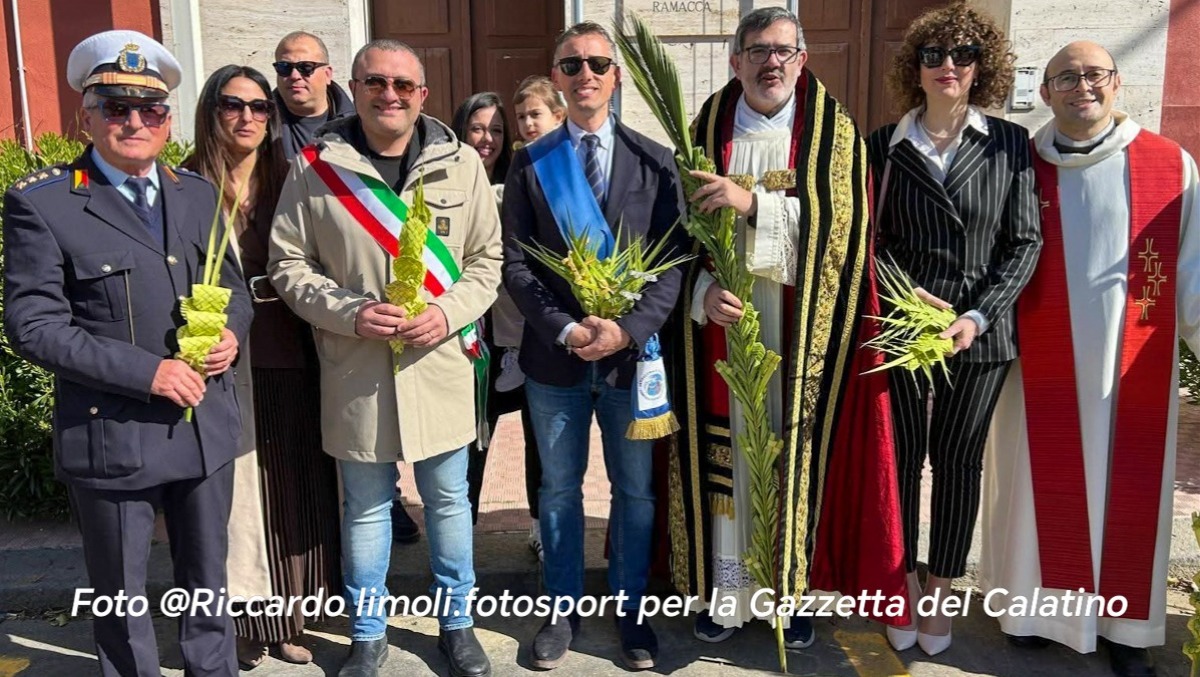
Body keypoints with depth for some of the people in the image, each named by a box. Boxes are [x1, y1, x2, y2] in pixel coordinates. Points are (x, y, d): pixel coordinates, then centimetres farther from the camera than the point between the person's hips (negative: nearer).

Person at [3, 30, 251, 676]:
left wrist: (232, 331, -7)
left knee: (207, 574, 20)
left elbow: (232, 284, 15)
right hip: (111, 437, -4)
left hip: (207, 426, 5)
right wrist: (146, 371, -21)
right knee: (120, 592, 14)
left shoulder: (199, 193, 6)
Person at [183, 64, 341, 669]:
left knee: (295, 490, 10)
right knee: (237, 496, 5)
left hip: (290, 362, 3)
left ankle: (289, 618, 25)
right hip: (225, 364, -3)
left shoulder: (288, 183, 8)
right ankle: (244, 624, 20)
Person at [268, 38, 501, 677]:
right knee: (365, 506, 13)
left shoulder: (461, 163, 0)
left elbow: (487, 259, 5)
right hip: (355, 367, -1)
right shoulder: (315, 167, -3)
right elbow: (289, 265, 0)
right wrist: (349, 313, -15)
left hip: (441, 362, 1)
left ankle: (456, 623, 35)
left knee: (448, 499, 15)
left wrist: (449, 312, -12)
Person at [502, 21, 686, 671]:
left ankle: (630, 608, 31)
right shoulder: (530, 164, 3)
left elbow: (674, 259, -4)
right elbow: (516, 263, -2)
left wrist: (628, 327, -17)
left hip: (631, 350, 0)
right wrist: (565, 329, -14)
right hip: (555, 354, 1)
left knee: (635, 491, 12)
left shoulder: (655, 161, 0)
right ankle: (563, 609, 31)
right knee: (559, 490, 14)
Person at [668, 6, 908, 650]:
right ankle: (725, 588, 18)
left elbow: (840, 221, -9)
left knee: (795, 446, 4)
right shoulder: (707, 131, 7)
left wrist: (753, 202, -20)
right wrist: (703, 290, -14)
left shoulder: (834, 130, 4)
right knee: (726, 447, 4)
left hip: (802, 325, -1)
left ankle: (790, 586, 20)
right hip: (724, 318, 1)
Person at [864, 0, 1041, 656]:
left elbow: (1024, 242, -1)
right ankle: (906, 585, 22)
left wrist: (978, 316, -12)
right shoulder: (884, 145, 4)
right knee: (902, 455, 6)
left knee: (958, 459, 9)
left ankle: (941, 591, 23)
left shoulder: (1010, 144, 2)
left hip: (980, 332, 0)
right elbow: (871, 235, 4)